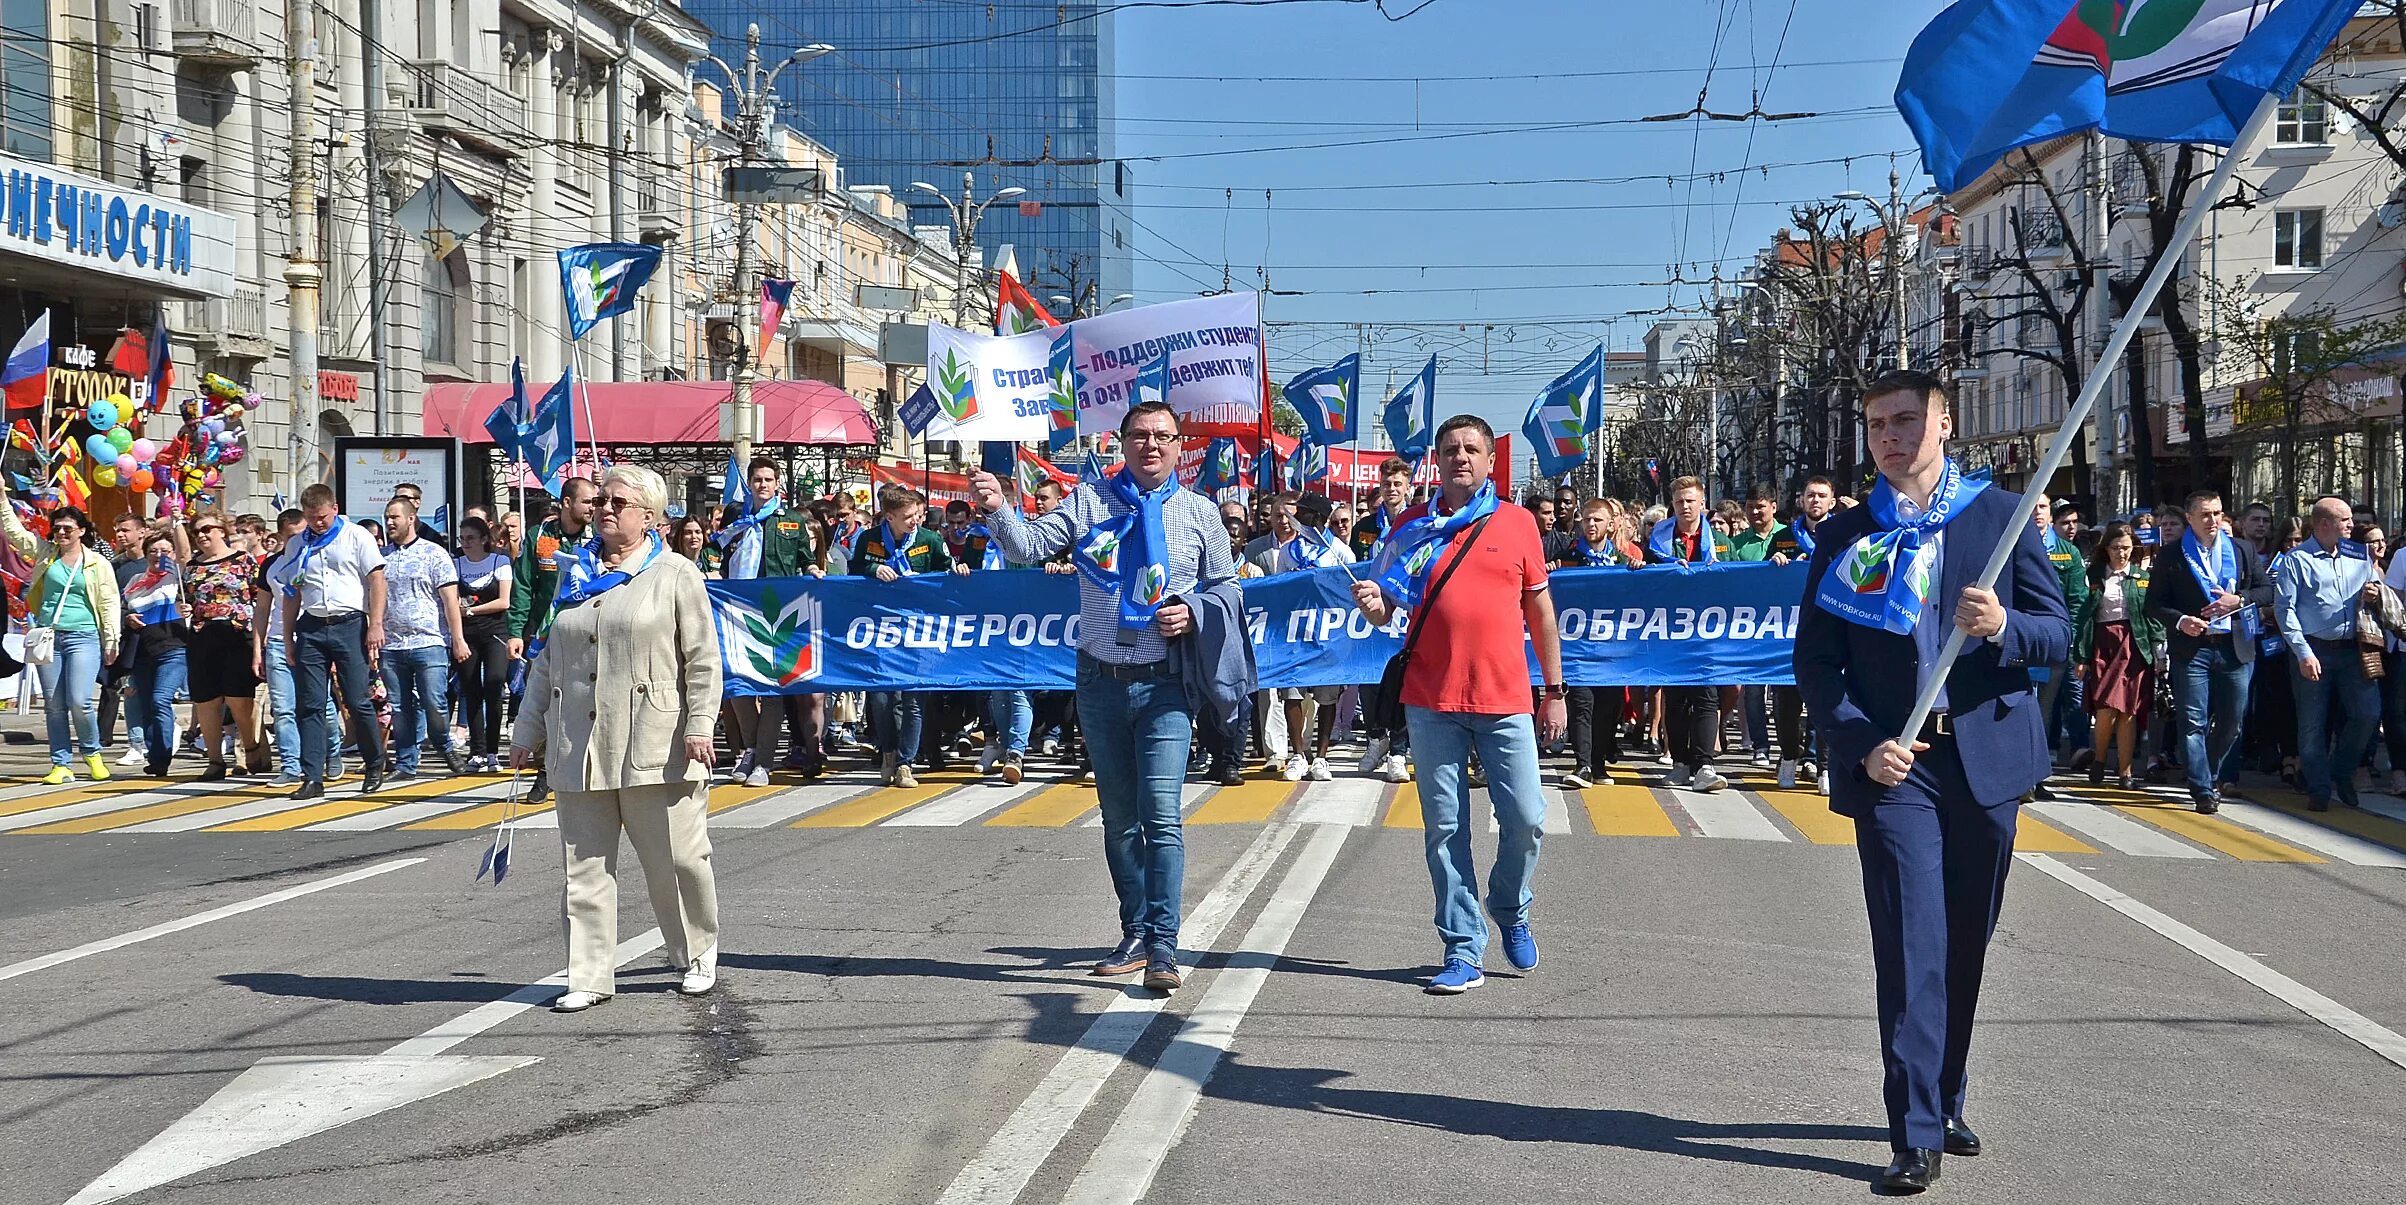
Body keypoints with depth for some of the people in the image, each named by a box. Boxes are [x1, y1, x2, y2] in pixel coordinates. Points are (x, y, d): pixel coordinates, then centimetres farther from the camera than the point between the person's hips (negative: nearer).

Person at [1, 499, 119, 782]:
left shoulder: (98, 563, 3)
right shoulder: (45, 553, 11)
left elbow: (109, 604, 3)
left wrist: (111, 641, 0)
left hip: (83, 637, -4)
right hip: (48, 637, 4)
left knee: (79, 702, -13)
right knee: (53, 706, 4)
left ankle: (92, 753, 10)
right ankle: (61, 764, 10)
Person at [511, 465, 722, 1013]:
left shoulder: (675, 574, 2)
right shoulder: (575, 574, 16)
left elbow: (702, 658, -2)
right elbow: (547, 660, 20)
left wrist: (699, 726, -12)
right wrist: (527, 732, 18)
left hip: (655, 749, -4)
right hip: (579, 747, 5)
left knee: (676, 859, 3)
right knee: (584, 866, 4)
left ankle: (698, 955, 24)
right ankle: (590, 976, 10)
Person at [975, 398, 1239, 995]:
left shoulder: (1200, 513, 4)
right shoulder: (1090, 501, 3)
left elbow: (1228, 585, 12)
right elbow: (1029, 545, -7)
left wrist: (1192, 613, -7)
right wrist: (997, 510, -27)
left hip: (1164, 684, -2)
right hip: (1101, 681, 2)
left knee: (1160, 814, -13)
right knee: (1118, 816, 12)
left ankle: (1163, 946, -10)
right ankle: (1135, 935, 25)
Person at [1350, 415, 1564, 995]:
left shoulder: (1518, 523, 7)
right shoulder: (1413, 525, 8)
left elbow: (1540, 611, 10)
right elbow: (1386, 608, 13)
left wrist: (1555, 692, 8)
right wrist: (1373, 605, -12)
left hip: (1505, 700, 0)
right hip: (1431, 702, 1)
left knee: (1525, 818, -3)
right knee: (1444, 827, 1)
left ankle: (1511, 910, 25)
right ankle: (1463, 952, 8)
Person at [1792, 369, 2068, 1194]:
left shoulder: (2003, 516, 5)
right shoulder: (1843, 537, 6)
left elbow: (2057, 636, 3)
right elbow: (1815, 661, 4)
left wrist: (2003, 627, -19)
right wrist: (1861, 745, -10)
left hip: (1986, 758, 1)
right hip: (1892, 762, -1)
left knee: (1965, 944, 11)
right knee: (1911, 943, -8)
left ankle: (1944, 1101, 28)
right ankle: (1917, 1134, -6)